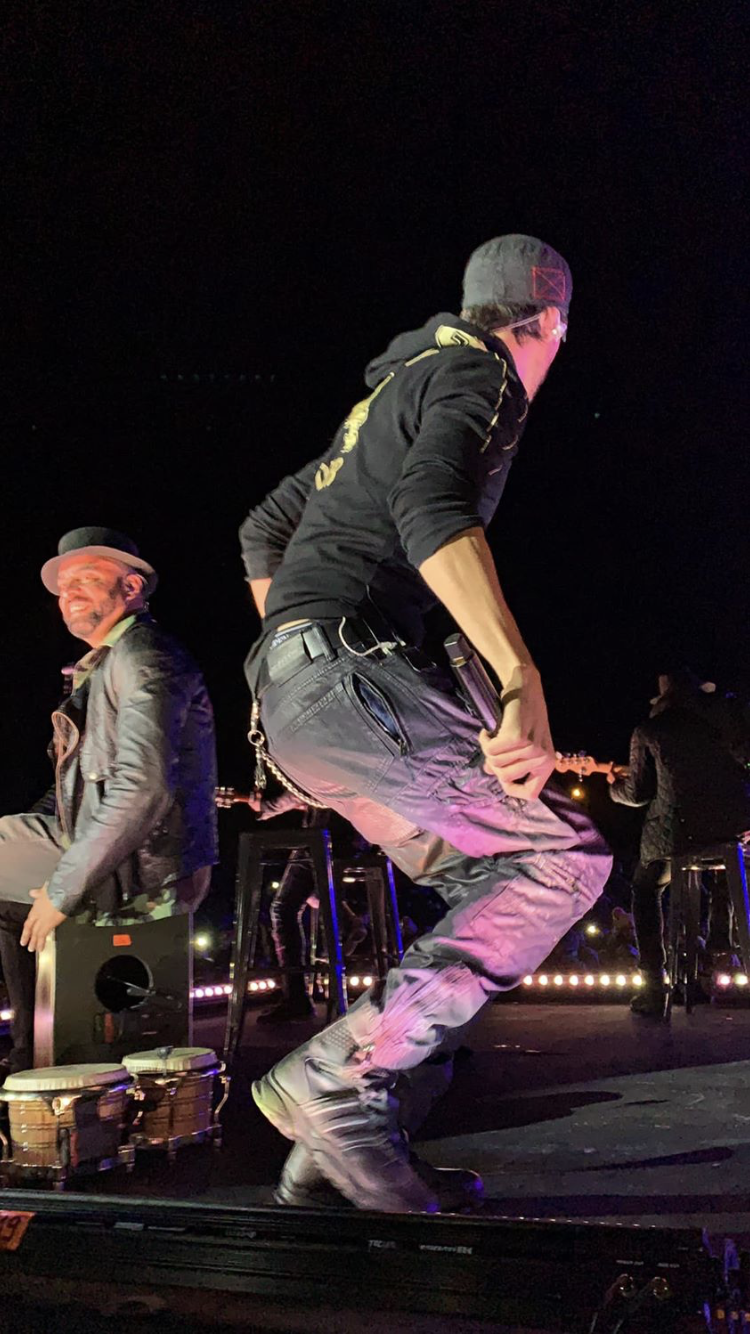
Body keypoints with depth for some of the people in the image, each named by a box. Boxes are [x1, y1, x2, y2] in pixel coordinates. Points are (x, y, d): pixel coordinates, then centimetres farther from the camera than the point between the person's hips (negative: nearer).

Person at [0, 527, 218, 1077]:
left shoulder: (143, 655, -15)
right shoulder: (106, 664, 19)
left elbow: (141, 789, -27)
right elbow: (87, 786, 23)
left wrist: (63, 888, -22)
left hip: (140, 873, -10)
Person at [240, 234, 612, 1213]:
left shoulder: (392, 390, 30)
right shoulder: (480, 371, 1)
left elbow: (263, 533, 35)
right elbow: (431, 507, -22)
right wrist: (524, 682, -31)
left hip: (290, 695, 10)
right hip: (351, 665, -9)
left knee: (493, 887, 9)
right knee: (566, 859, -11)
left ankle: (340, 1137, 6)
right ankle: (335, 1085, -14)